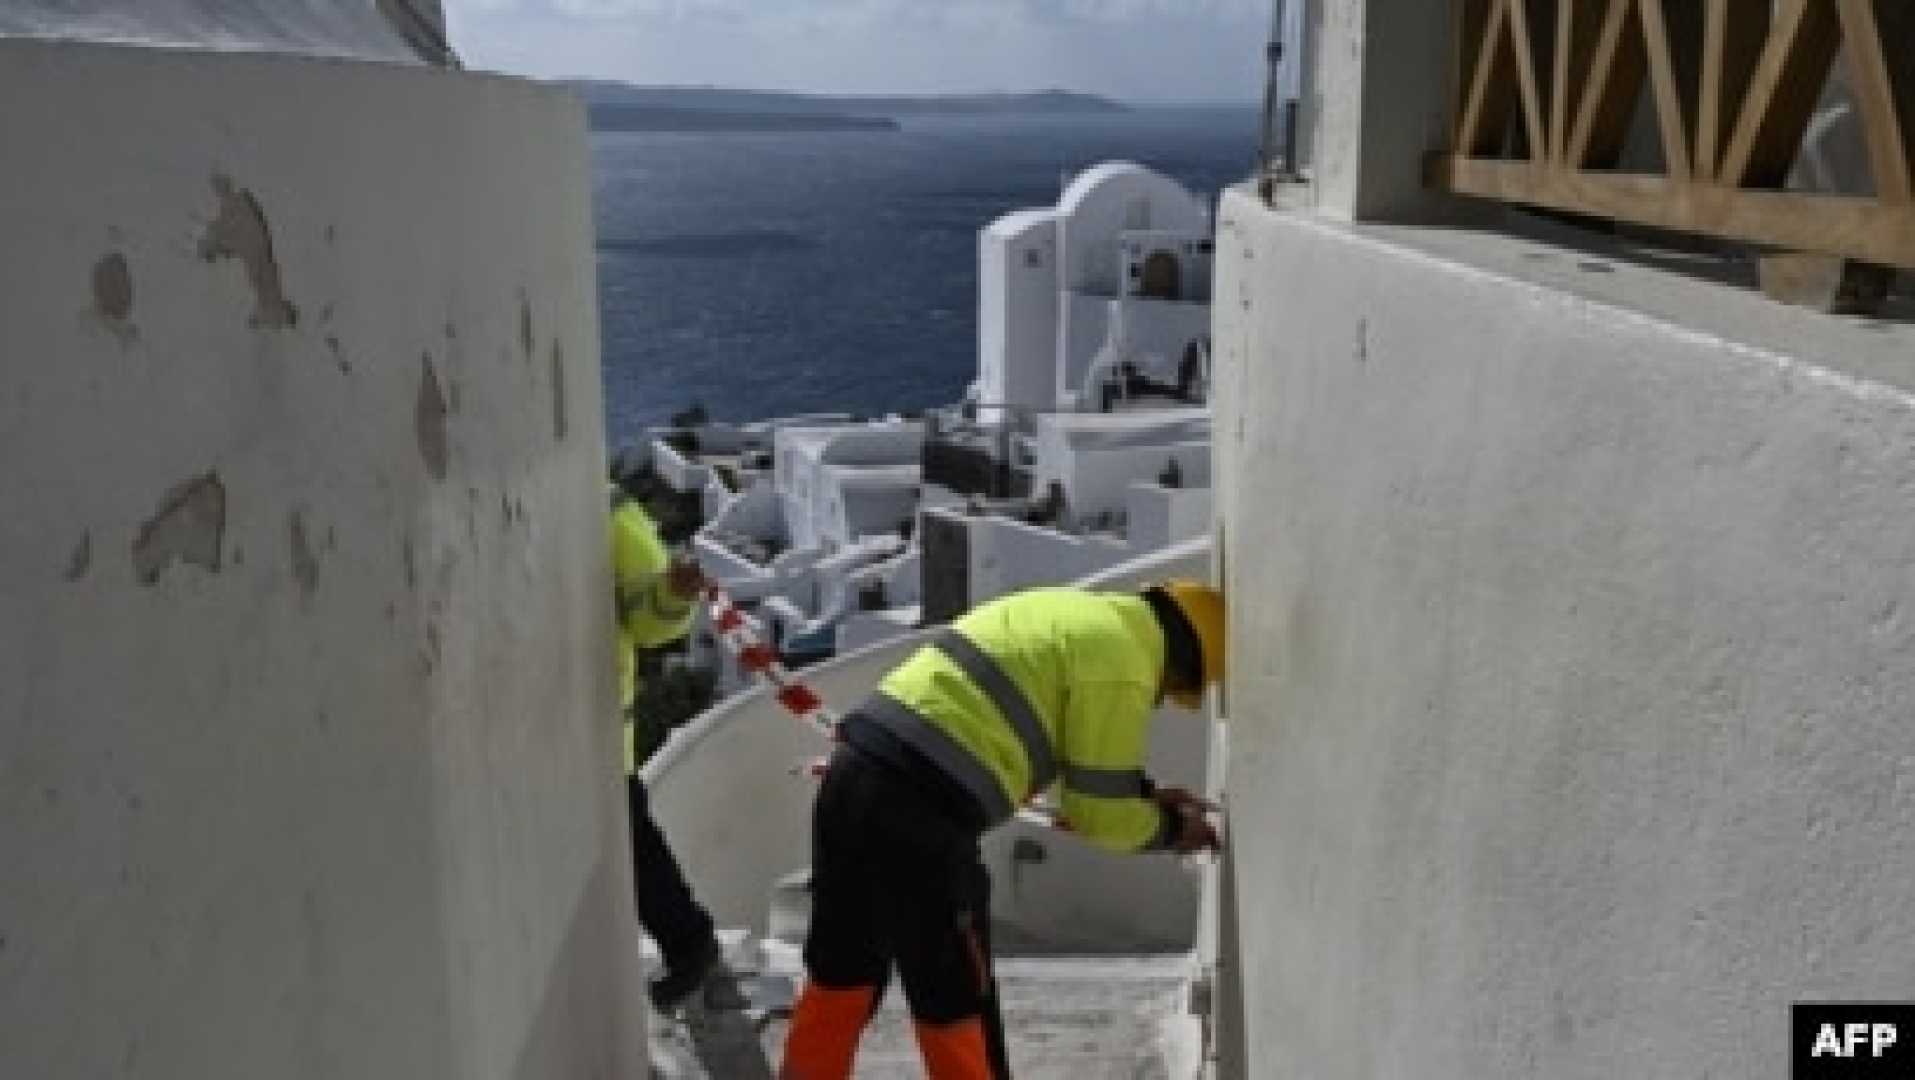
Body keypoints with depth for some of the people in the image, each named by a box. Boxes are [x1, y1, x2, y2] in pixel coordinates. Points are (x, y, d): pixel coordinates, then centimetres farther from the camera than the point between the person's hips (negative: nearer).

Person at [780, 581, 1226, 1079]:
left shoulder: (1076, 613, 21)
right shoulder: (1123, 657, -6)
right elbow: (1097, 812, -2)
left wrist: (1145, 793, 27)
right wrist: (1169, 828, 15)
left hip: (852, 778, 9)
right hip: (917, 813, -9)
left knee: (841, 972, 22)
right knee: (954, 1001, 7)